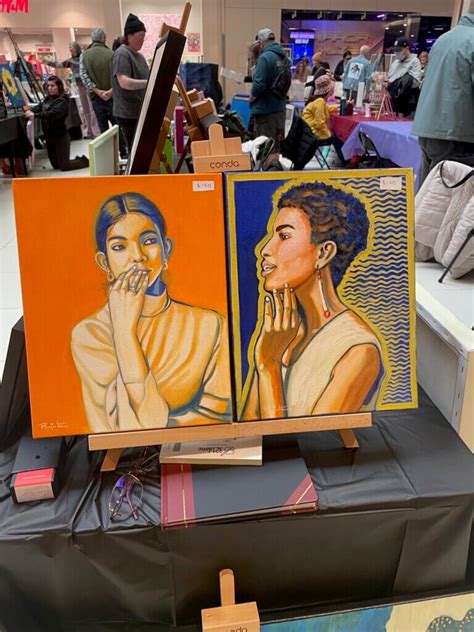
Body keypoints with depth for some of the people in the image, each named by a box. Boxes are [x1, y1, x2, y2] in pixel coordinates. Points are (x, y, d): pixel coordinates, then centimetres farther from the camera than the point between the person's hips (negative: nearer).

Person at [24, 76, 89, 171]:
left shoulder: (62, 101, -16)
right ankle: (78, 160, 33)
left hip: (61, 137, -7)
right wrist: (30, 110, -14)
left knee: (64, 166, -1)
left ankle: (85, 161, 20)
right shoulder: (48, 99, 7)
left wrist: (35, 115, -33)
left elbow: (52, 114, -29)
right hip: (49, 136, 8)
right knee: (56, 165, 16)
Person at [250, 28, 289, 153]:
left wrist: (251, 98, -6)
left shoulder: (265, 57, -17)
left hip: (265, 109, -8)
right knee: (278, 144, 16)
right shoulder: (284, 56, 8)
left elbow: (259, 84, -22)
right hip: (280, 107, 8)